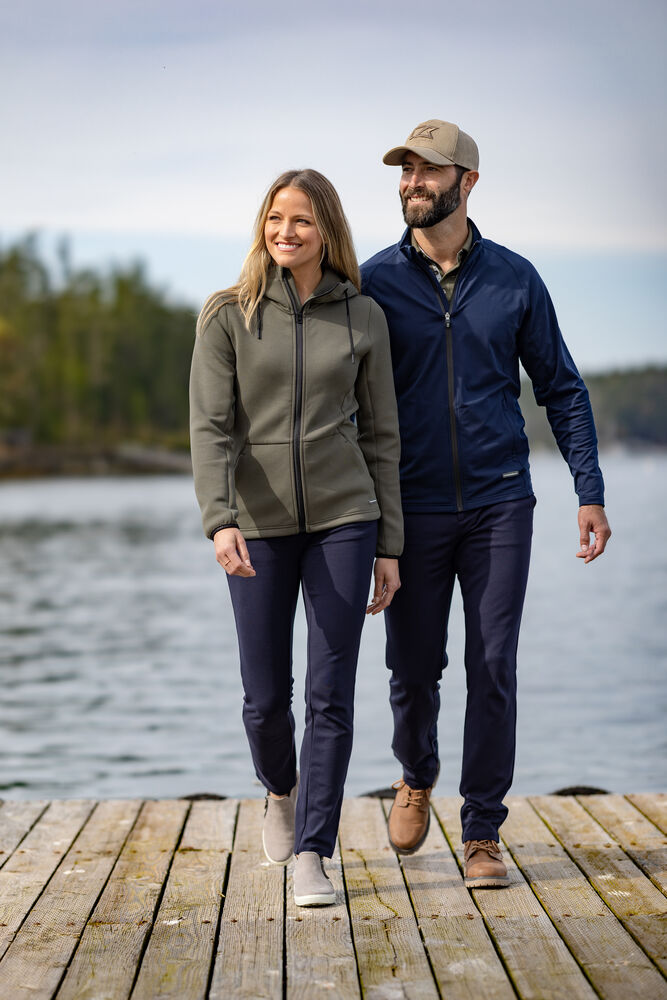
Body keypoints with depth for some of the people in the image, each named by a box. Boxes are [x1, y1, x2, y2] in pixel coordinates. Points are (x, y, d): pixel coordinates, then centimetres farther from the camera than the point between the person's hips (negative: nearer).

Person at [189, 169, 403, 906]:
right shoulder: (228, 316, 0)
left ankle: (312, 856, 5)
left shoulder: (363, 319, 4)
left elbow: (380, 436, 7)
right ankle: (281, 792, 37)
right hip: (259, 525, 0)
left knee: (330, 694, -3)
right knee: (265, 697, 5)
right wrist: (220, 522, -23)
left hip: (343, 519, 0)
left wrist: (389, 547, 4)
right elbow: (210, 427, -8)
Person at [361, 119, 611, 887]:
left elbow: (561, 388, 8)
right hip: (412, 509, 0)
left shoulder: (514, 279, 3)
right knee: (413, 670, 5)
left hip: (499, 506, 0)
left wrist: (590, 493, 1)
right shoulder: (374, 282, 1)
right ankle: (416, 777, 36)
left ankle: (482, 833, 10)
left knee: (493, 671, -2)